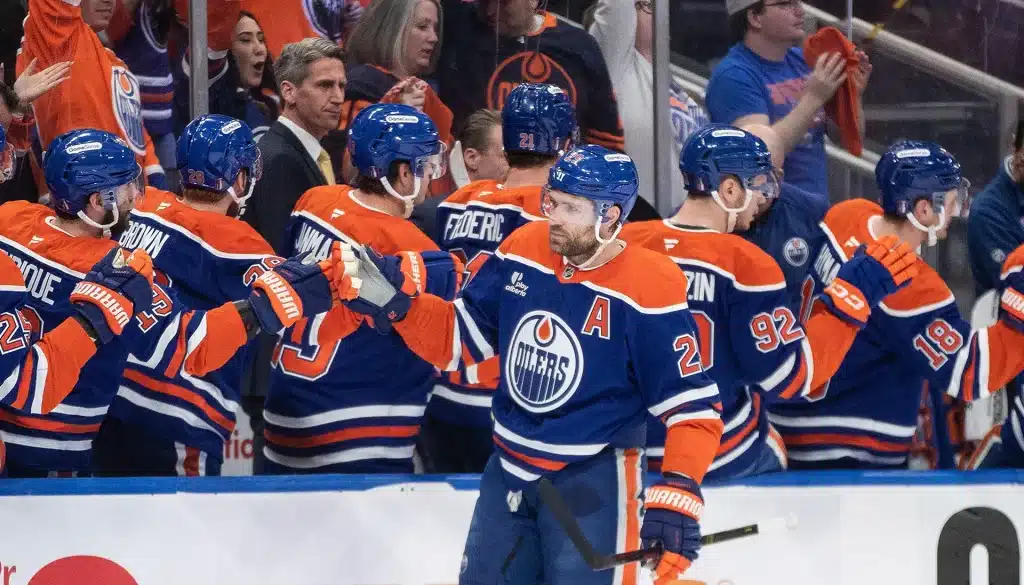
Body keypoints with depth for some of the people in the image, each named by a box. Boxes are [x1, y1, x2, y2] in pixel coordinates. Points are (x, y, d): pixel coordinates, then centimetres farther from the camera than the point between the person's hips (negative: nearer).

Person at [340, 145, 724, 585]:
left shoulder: (649, 289, -19)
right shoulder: (523, 251, -2)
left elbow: (692, 402, -17)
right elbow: (457, 338, 10)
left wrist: (678, 492, -29)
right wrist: (396, 303, -6)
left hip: (593, 482, -6)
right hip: (509, 470, 6)